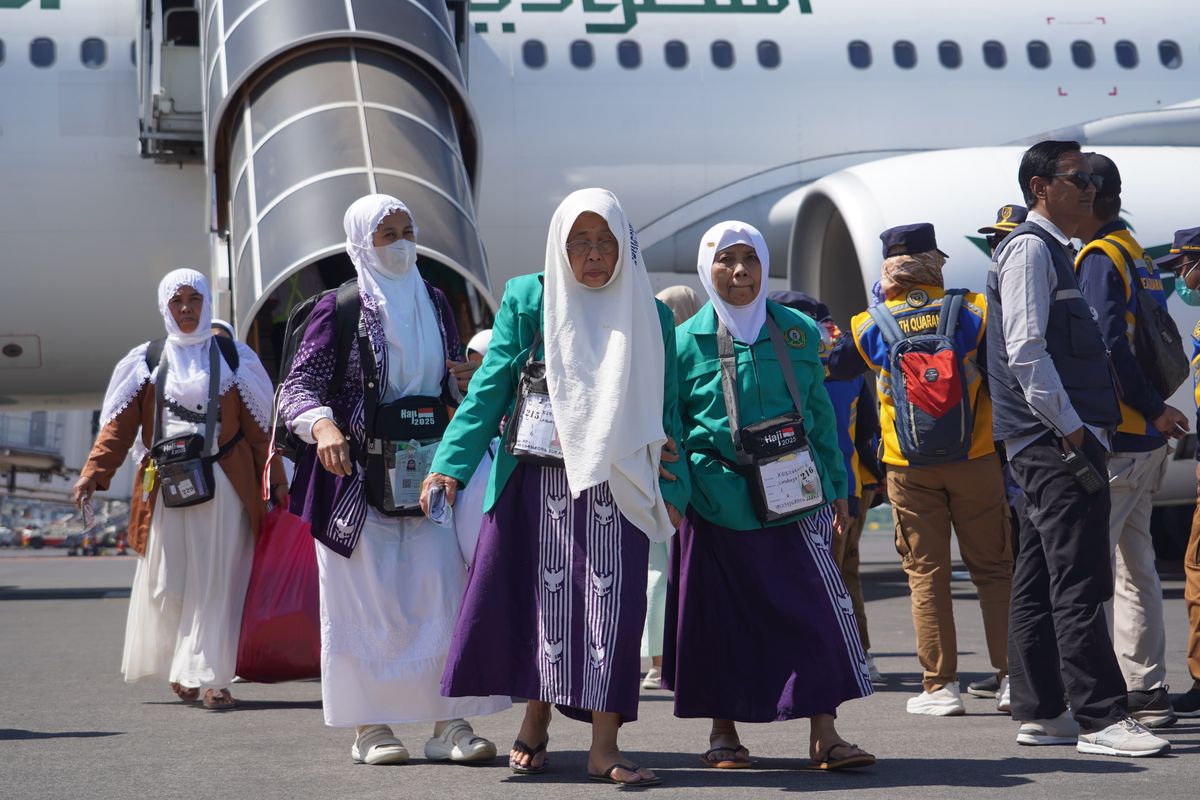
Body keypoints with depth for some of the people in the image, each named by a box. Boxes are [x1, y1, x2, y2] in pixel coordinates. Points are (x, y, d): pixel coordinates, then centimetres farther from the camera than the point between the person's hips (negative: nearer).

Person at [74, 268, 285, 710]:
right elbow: (119, 424, 2)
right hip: (166, 487, 1)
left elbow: (257, 426, 7)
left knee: (215, 584, -3)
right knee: (165, 584, 1)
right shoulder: (147, 361, 10)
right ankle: (176, 667, 19)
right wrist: (95, 471, -11)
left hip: (224, 488, -1)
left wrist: (275, 480, 2)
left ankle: (209, 677, -2)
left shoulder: (234, 358, 9)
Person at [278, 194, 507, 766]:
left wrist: (465, 383, -1)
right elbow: (299, 384, -8)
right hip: (359, 475, -4)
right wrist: (323, 425, -29)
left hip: (428, 470, 4)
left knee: (445, 590, -4)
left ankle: (450, 724, -2)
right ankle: (369, 728, 6)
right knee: (368, 600, -1)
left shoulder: (434, 302, 14)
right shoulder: (338, 307, -2)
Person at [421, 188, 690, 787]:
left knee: (612, 601, -6)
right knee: (544, 596, 1)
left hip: (616, 485, 1)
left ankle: (604, 746, -4)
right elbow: (490, 386, -1)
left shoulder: (649, 315, 10)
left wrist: (673, 489, 4)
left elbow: (664, 408, 11)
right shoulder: (527, 300, 4)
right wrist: (451, 466, -11)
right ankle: (536, 721, 19)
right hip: (538, 482, -1)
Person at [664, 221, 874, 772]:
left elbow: (820, 414, 14)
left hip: (794, 496, 1)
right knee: (721, 616, 5)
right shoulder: (687, 341, 1)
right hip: (719, 504, -1)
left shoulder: (797, 332, 8)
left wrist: (837, 487, 13)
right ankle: (723, 731, 21)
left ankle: (824, 734, -6)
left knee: (815, 605, -8)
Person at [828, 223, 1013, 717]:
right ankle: (1011, 676, 6)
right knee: (993, 568, 7)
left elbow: (832, 369, 15)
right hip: (976, 460, 0)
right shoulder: (972, 312, -4)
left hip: (910, 469, 0)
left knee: (926, 573, 6)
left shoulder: (870, 328, -2)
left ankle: (940, 684, 4)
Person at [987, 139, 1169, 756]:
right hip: (1056, 443, -10)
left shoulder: (1052, 250, 22)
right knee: (1079, 584, -11)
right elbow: (1025, 352, -19)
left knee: (1037, 583, 10)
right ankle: (1099, 718, -11)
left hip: (1048, 445, 10)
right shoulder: (1030, 247, -10)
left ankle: (1039, 712, 14)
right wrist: (1070, 430, -19)